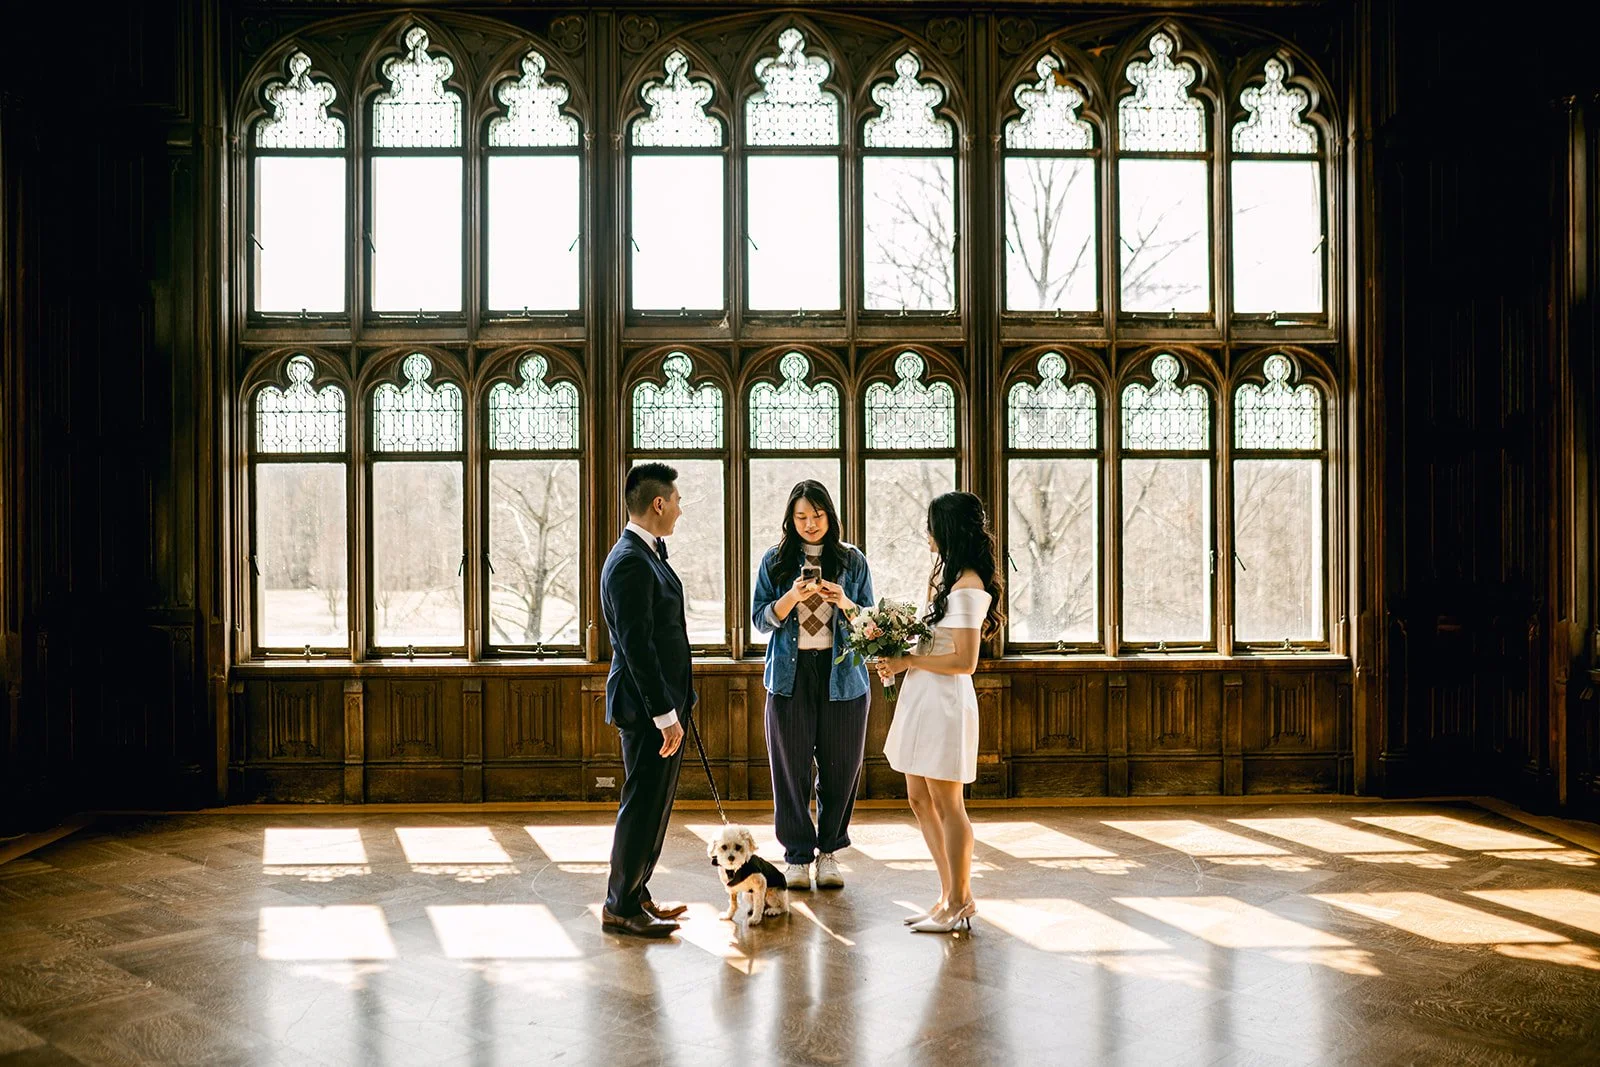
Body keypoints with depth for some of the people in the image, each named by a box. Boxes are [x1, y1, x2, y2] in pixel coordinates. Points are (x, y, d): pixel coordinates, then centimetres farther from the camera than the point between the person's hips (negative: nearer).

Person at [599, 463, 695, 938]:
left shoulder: (646, 553, 12)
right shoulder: (630, 562, -20)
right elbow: (636, 645, -24)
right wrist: (665, 715, -23)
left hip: (661, 701, 11)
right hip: (648, 706, -10)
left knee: (653, 803, 18)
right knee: (644, 805, -1)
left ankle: (636, 896, 30)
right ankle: (620, 908, 12)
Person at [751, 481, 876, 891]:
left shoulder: (852, 560, 6)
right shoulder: (775, 560, 5)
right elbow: (760, 618, 2)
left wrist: (844, 604, -14)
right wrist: (791, 598, -16)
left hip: (842, 674, 1)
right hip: (790, 674, 0)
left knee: (840, 765, 5)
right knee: (792, 766, 2)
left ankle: (829, 850, 21)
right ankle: (798, 854, 15)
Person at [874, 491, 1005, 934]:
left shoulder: (967, 586, -17)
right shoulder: (949, 575, 13)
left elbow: (964, 661, -21)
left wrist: (908, 661, -15)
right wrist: (897, 657, 5)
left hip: (944, 702, -10)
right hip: (923, 699, 10)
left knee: (947, 804, 1)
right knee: (920, 801, 15)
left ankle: (959, 903, 15)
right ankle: (952, 895, 25)